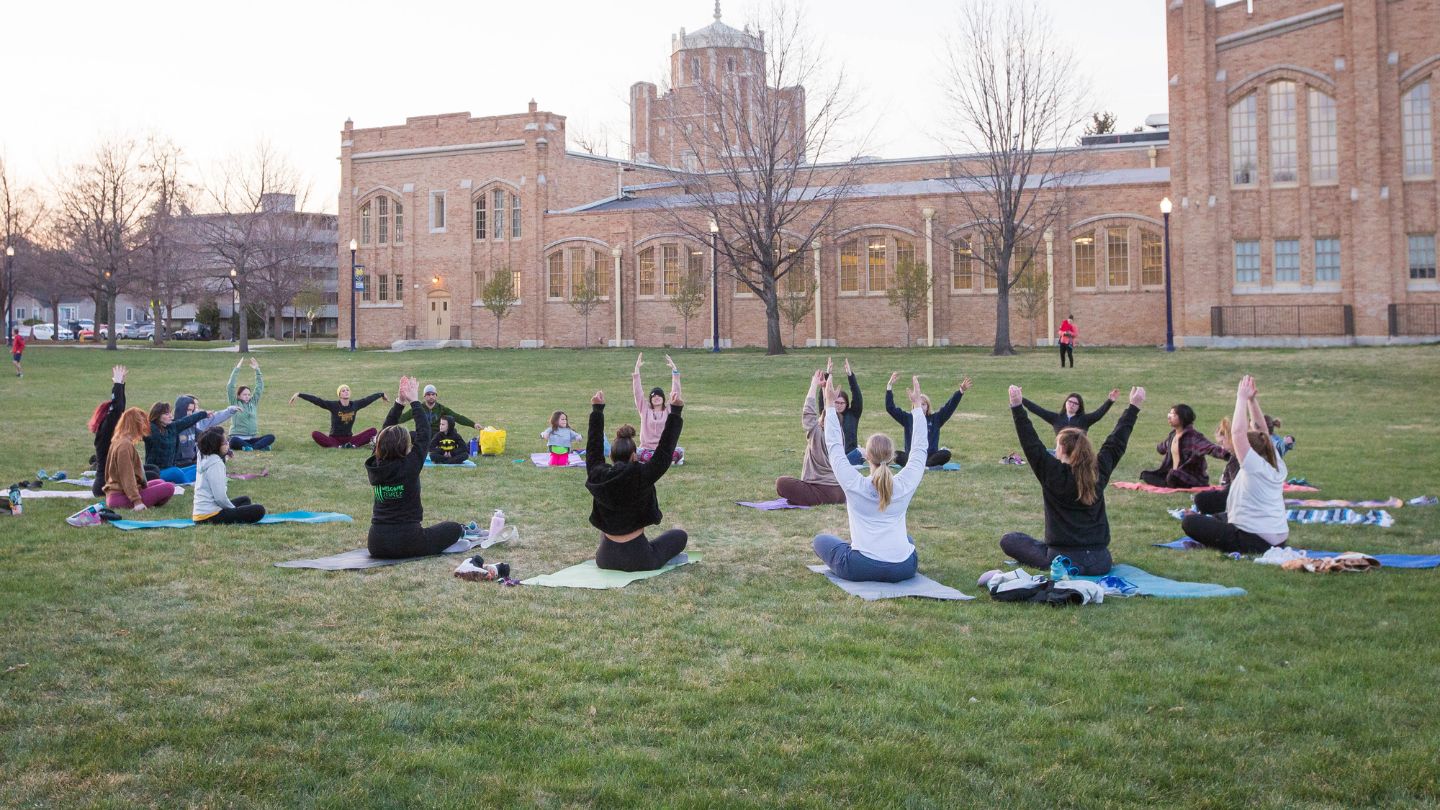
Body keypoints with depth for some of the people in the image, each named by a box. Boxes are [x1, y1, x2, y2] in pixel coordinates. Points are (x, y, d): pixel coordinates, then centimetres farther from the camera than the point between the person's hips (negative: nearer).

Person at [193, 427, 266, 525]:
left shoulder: (204, 459, 9)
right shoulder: (215, 463, -18)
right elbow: (220, 497, -20)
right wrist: (235, 510, -5)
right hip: (210, 516, -10)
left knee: (245, 500, 30)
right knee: (258, 510, -14)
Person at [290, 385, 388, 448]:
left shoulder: (355, 405, 3)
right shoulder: (333, 405, -7)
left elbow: (369, 399, 15)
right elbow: (316, 400, -16)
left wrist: (382, 394, 31)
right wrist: (299, 395, -24)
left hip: (349, 438, 3)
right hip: (334, 439, -3)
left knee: (373, 431, -15)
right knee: (315, 434, -30)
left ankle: (353, 445, -35)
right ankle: (338, 446, -42)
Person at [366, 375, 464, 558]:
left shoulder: (375, 467, -1)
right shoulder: (409, 467, -14)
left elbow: (384, 434, 12)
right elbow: (424, 433, -3)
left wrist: (399, 402, 13)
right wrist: (414, 401, 7)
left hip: (376, 545, 5)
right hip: (405, 544, -5)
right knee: (454, 528, 19)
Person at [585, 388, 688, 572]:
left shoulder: (597, 477, -9)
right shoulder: (641, 476, -18)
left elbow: (593, 447, 6)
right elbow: (665, 450, -12)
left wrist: (597, 410, 13)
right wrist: (675, 412, -8)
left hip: (606, 560, 5)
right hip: (638, 560, -4)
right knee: (679, 535, 21)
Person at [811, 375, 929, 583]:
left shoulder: (854, 485, -5)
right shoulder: (905, 485, 0)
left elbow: (834, 446, 6)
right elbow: (920, 447, 13)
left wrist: (830, 405, 11)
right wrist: (917, 405, 19)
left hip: (861, 569, -4)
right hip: (904, 569, 4)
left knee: (820, 540, 24)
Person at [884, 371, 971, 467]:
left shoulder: (935, 419, 10)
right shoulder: (908, 419, 8)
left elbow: (950, 406, 3)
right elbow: (890, 408, 2)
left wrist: (961, 391, -8)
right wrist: (889, 386, -5)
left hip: (930, 456, 1)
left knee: (946, 453, -30)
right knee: (897, 456, -30)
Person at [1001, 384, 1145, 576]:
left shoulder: (1054, 474, -12)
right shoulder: (1099, 472, 1)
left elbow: (1031, 444, -14)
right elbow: (1117, 442, 13)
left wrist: (1017, 407, -16)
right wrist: (1134, 407, 23)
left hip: (1065, 561, -6)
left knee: (1008, 540, 8)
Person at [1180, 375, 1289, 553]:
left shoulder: (1254, 466, -14)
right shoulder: (1276, 465, 7)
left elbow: (1237, 431, -21)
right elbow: (1262, 432, 14)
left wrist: (1242, 398, -13)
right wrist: (1251, 400, 11)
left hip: (1255, 542, -9)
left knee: (1190, 522, -13)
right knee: (1219, 518, 36)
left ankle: (1234, 547, -11)